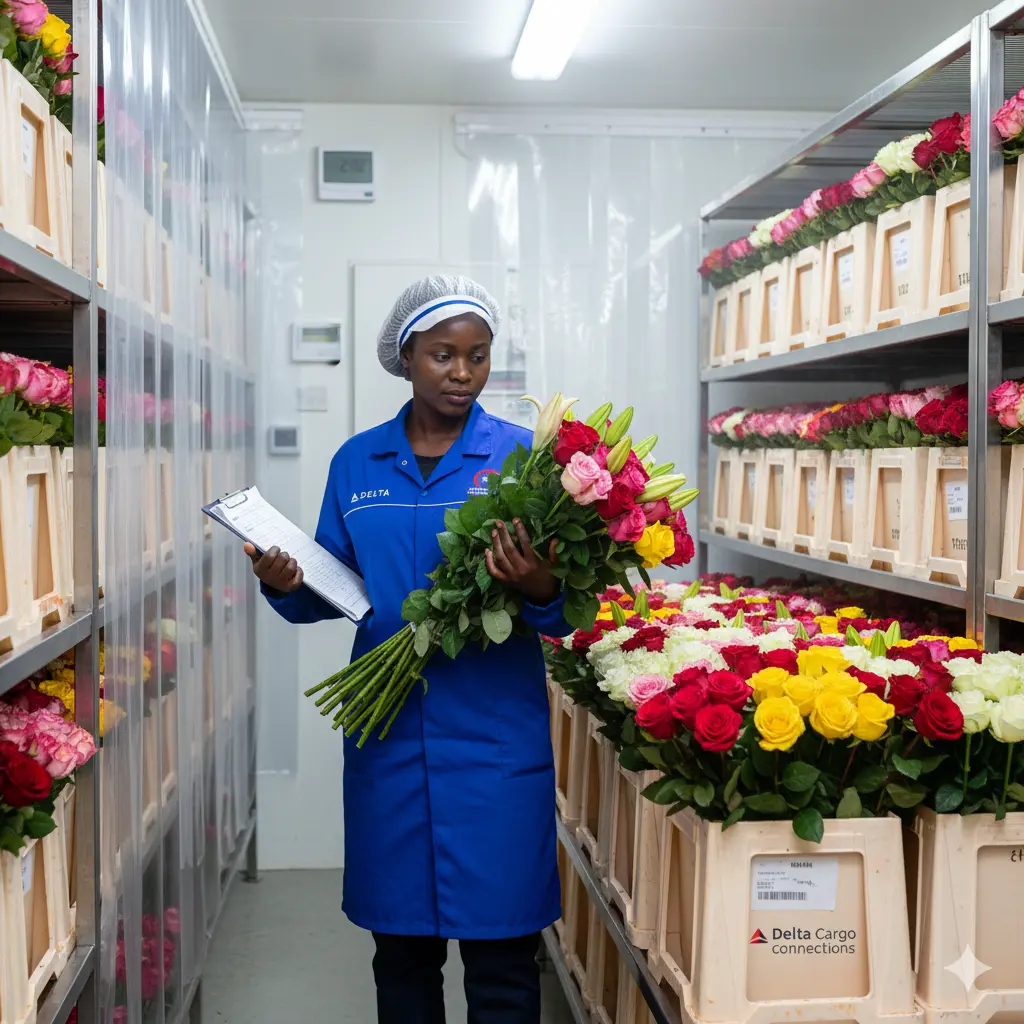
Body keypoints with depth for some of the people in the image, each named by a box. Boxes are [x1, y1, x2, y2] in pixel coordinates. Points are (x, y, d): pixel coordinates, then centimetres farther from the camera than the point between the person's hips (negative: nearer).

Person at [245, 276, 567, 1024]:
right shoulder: (357, 463, 8)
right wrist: (289, 587, -8)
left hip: (494, 737, -2)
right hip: (388, 731, 3)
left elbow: (563, 613, -4)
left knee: (501, 953, 2)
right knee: (401, 945, 13)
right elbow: (335, 591, 12)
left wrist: (541, 590, -26)